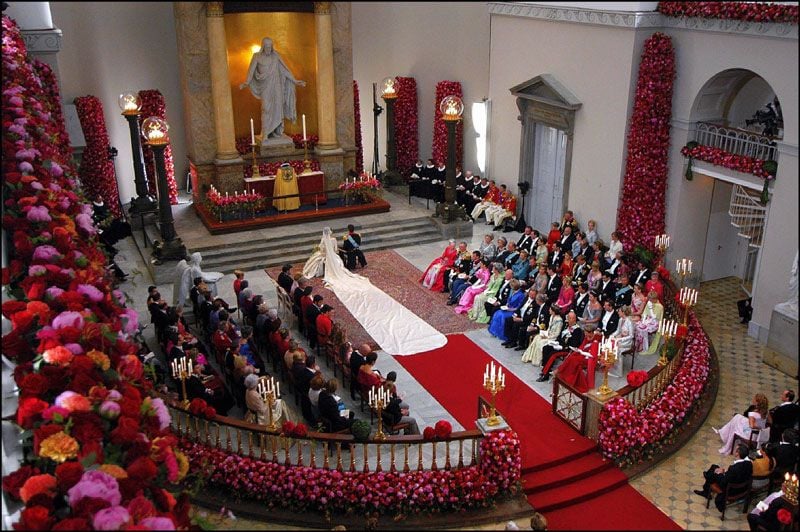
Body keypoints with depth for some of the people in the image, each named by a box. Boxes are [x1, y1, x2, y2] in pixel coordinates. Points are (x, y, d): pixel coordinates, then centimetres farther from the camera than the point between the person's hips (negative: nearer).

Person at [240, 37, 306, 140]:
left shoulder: (276, 55, 5)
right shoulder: (257, 56, -2)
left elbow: (285, 69, 7)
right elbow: (251, 70, -8)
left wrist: (294, 81, 2)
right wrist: (246, 83, -23)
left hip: (276, 85, 2)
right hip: (265, 86, -2)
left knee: (277, 107, 0)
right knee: (266, 108, -10)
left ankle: (277, 131, 8)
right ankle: (266, 133, -6)